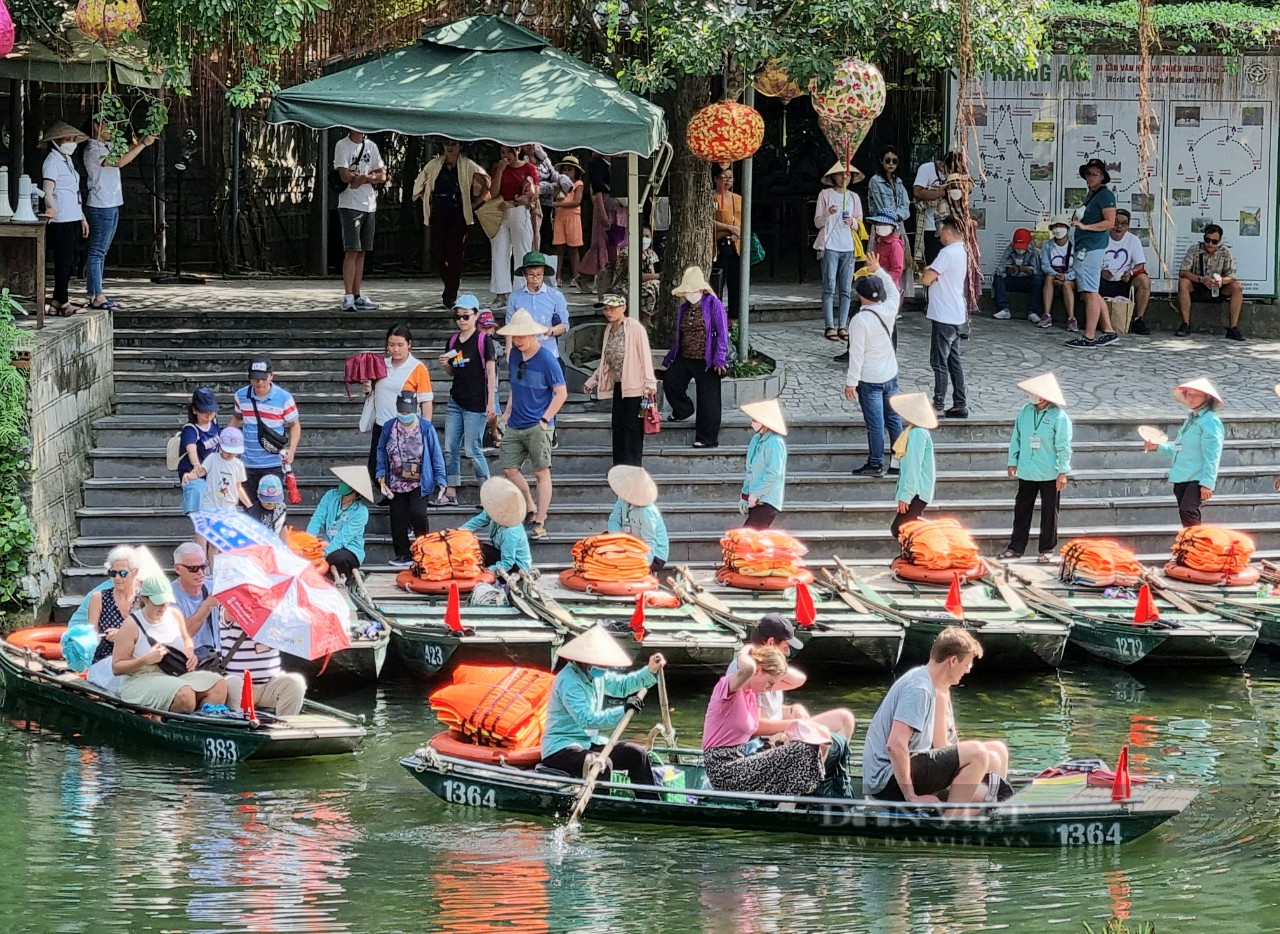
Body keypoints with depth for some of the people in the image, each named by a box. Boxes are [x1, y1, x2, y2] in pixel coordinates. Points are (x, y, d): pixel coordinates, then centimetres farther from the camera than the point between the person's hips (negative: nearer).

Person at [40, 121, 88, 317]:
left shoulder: (67, 161, 20)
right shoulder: (52, 161, -9)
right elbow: (48, 188, -24)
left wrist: (82, 217, 28)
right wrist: (51, 207, -42)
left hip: (73, 219, 10)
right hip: (61, 220, -10)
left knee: (69, 263, 11)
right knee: (64, 262, -6)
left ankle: (57, 302, 16)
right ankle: (62, 303, -2)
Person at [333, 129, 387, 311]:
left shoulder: (371, 146, 14)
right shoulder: (342, 145, -4)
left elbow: (382, 176, 7)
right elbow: (345, 176, -15)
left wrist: (363, 178, -11)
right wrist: (371, 175, -7)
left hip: (369, 205, 6)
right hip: (350, 205, -6)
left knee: (362, 252, 8)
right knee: (352, 251, -12)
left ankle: (357, 296, 11)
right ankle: (348, 297, -15)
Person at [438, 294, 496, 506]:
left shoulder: (483, 340, -7)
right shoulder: (453, 341, 11)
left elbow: (491, 371, -8)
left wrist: (491, 401, -12)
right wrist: (445, 364, -2)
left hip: (476, 403, -7)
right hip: (455, 401, 7)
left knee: (473, 449, -6)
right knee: (450, 448, 4)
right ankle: (450, 493, 9)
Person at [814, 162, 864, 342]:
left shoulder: (854, 198, 14)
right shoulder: (826, 195, 3)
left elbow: (860, 224, 16)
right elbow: (817, 222, 1)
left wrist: (852, 222, -7)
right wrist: (828, 213, -18)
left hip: (849, 247, 4)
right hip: (830, 246, -4)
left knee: (846, 289, 1)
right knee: (829, 288, -6)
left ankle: (843, 326, 4)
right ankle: (830, 326, -5)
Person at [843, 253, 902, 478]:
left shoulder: (860, 321, -20)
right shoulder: (889, 310, -3)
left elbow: (857, 354, -19)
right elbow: (893, 291, 21)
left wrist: (851, 382, -13)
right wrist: (878, 270, 28)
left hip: (870, 380, -6)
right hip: (890, 375, 6)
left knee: (875, 424, 0)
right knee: (893, 419, 14)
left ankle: (876, 464, 7)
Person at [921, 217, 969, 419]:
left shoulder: (948, 253, -18)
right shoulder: (961, 252, 13)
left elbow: (926, 280, -17)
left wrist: (926, 275, 3)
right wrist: (930, 274, 1)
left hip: (944, 316, -9)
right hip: (956, 316, 9)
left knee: (939, 362, -4)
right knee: (953, 362, 12)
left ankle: (938, 404, -2)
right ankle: (960, 405, 13)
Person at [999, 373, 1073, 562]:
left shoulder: (1059, 417, -12)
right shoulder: (1025, 412, 3)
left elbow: (1064, 447, -11)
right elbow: (1016, 438, 10)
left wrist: (1063, 472, -14)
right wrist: (1013, 462, 8)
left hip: (1050, 475, -5)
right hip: (1026, 472, 5)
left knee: (1049, 512, 5)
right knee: (1021, 510, 9)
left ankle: (1047, 549, 15)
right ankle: (1016, 547, 16)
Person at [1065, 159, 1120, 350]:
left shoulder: (1105, 194, -8)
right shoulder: (1091, 195, 22)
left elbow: (1109, 222, -16)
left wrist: (1084, 226, -21)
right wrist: (1078, 222, 13)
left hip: (1092, 248, -11)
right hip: (1084, 248, 11)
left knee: (1090, 292, -10)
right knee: (1092, 293, 13)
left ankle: (1088, 337, -11)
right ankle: (1108, 332, 17)